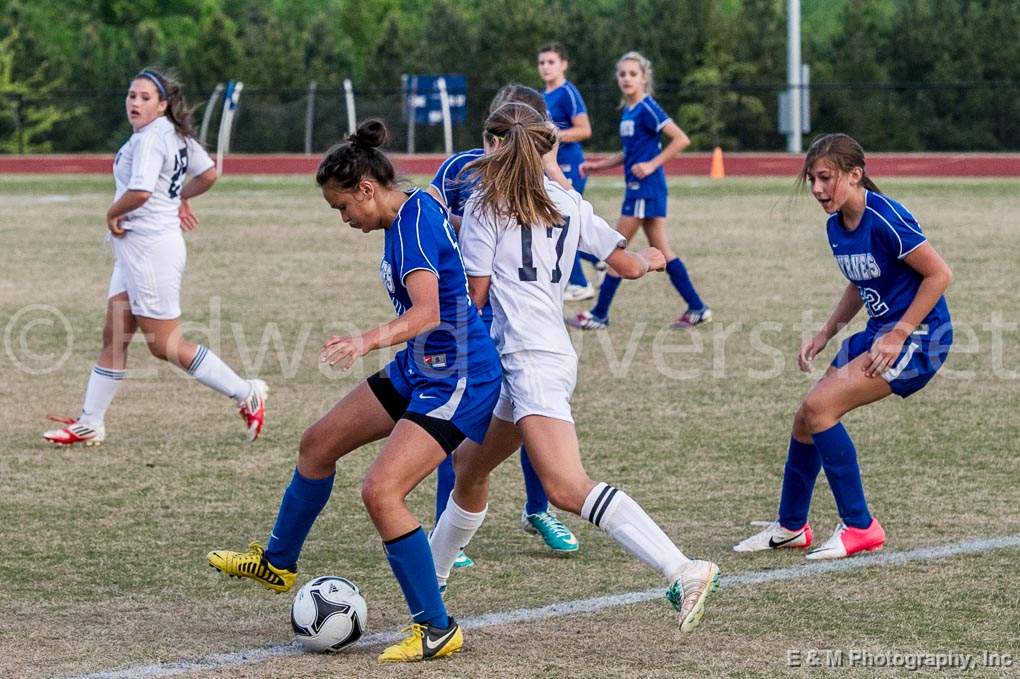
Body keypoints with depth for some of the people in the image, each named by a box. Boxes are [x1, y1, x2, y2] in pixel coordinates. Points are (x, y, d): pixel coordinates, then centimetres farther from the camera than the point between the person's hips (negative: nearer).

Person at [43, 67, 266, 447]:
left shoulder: (149, 139, -19)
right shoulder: (177, 134, 10)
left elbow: (140, 192, -31)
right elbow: (208, 174, 20)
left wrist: (113, 214, -14)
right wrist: (180, 198, 31)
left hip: (151, 245, -10)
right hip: (135, 248, 10)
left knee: (164, 346, -4)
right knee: (114, 338, 10)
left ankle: (246, 394, 1)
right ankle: (89, 425, 14)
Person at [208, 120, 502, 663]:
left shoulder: (414, 223, -22)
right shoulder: (407, 215, 7)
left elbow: (427, 313, -34)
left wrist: (368, 342, -48)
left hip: (458, 378, -11)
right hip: (419, 368, 11)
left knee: (381, 491, -21)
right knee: (318, 444, 18)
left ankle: (437, 630, -10)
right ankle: (277, 563, 39)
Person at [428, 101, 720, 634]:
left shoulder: (485, 203, -1)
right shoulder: (567, 204, 15)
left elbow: (475, 295, -3)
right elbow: (627, 265, 21)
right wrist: (650, 258, 44)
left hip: (530, 359, -9)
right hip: (548, 353, 9)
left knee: (568, 490, -22)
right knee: (469, 465, 24)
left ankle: (682, 572, -34)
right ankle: (430, 577, 37)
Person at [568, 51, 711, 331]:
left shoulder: (647, 109, -13)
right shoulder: (628, 111, 14)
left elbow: (681, 139, -18)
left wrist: (652, 164, -19)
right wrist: (597, 165, 17)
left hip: (645, 188, -9)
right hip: (638, 189, 9)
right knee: (662, 251, 9)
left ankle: (600, 315, 3)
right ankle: (697, 309, 10)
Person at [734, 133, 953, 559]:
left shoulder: (886, 220, -21)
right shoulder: (836, 226, 6)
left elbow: (939, 274, -18)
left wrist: (898, 336, -19)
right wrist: (824, 336, 11)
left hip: (918, 336, -9)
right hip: (879, 332, 9)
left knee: (820, 406, -19)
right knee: (806, 419, 9)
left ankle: (860, 527, -11)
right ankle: (790, 528, 28)